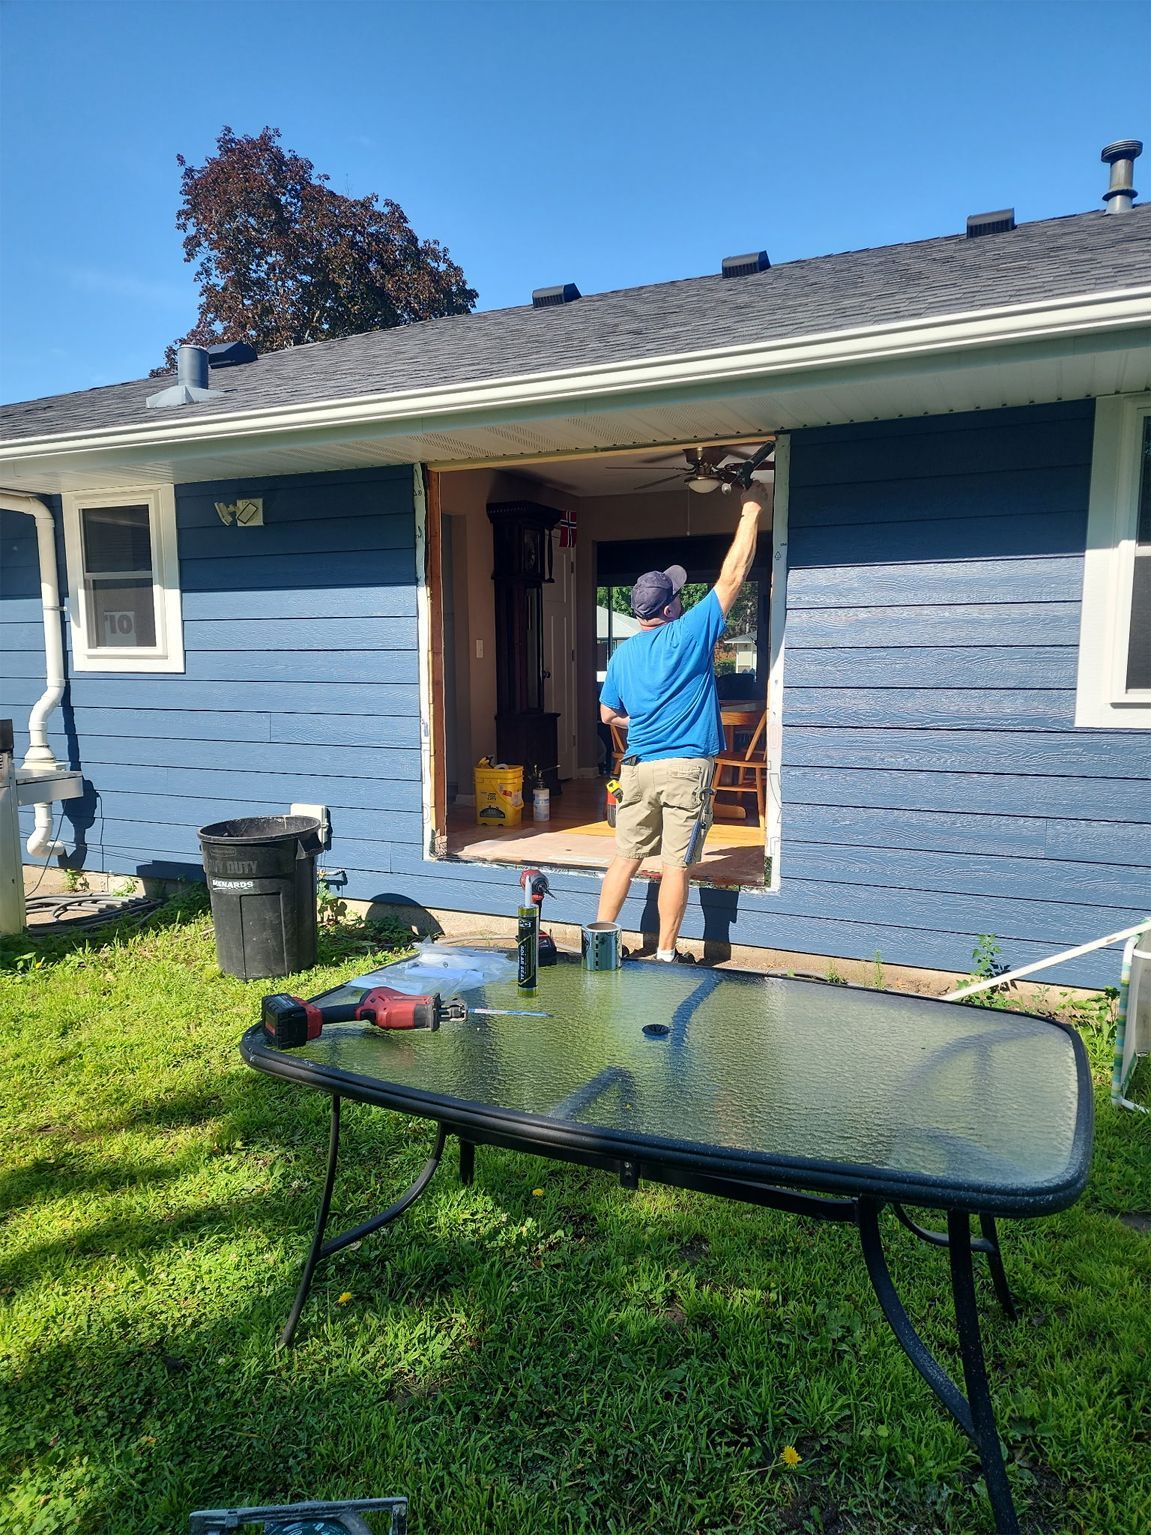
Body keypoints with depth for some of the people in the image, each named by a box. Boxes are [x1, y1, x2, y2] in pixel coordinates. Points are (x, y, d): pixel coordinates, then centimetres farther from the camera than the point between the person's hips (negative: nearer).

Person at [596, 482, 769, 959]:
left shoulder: (623, 653, 8)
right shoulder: (691, 633, -8)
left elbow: (608, 714, 17)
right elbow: (732, 575, -5)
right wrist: (751, 510, 3)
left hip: (637, 767, 5)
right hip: (686, 768, -5)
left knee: (625, 856, 13)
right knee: (677, 864, 3)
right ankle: (665, 953, 11)